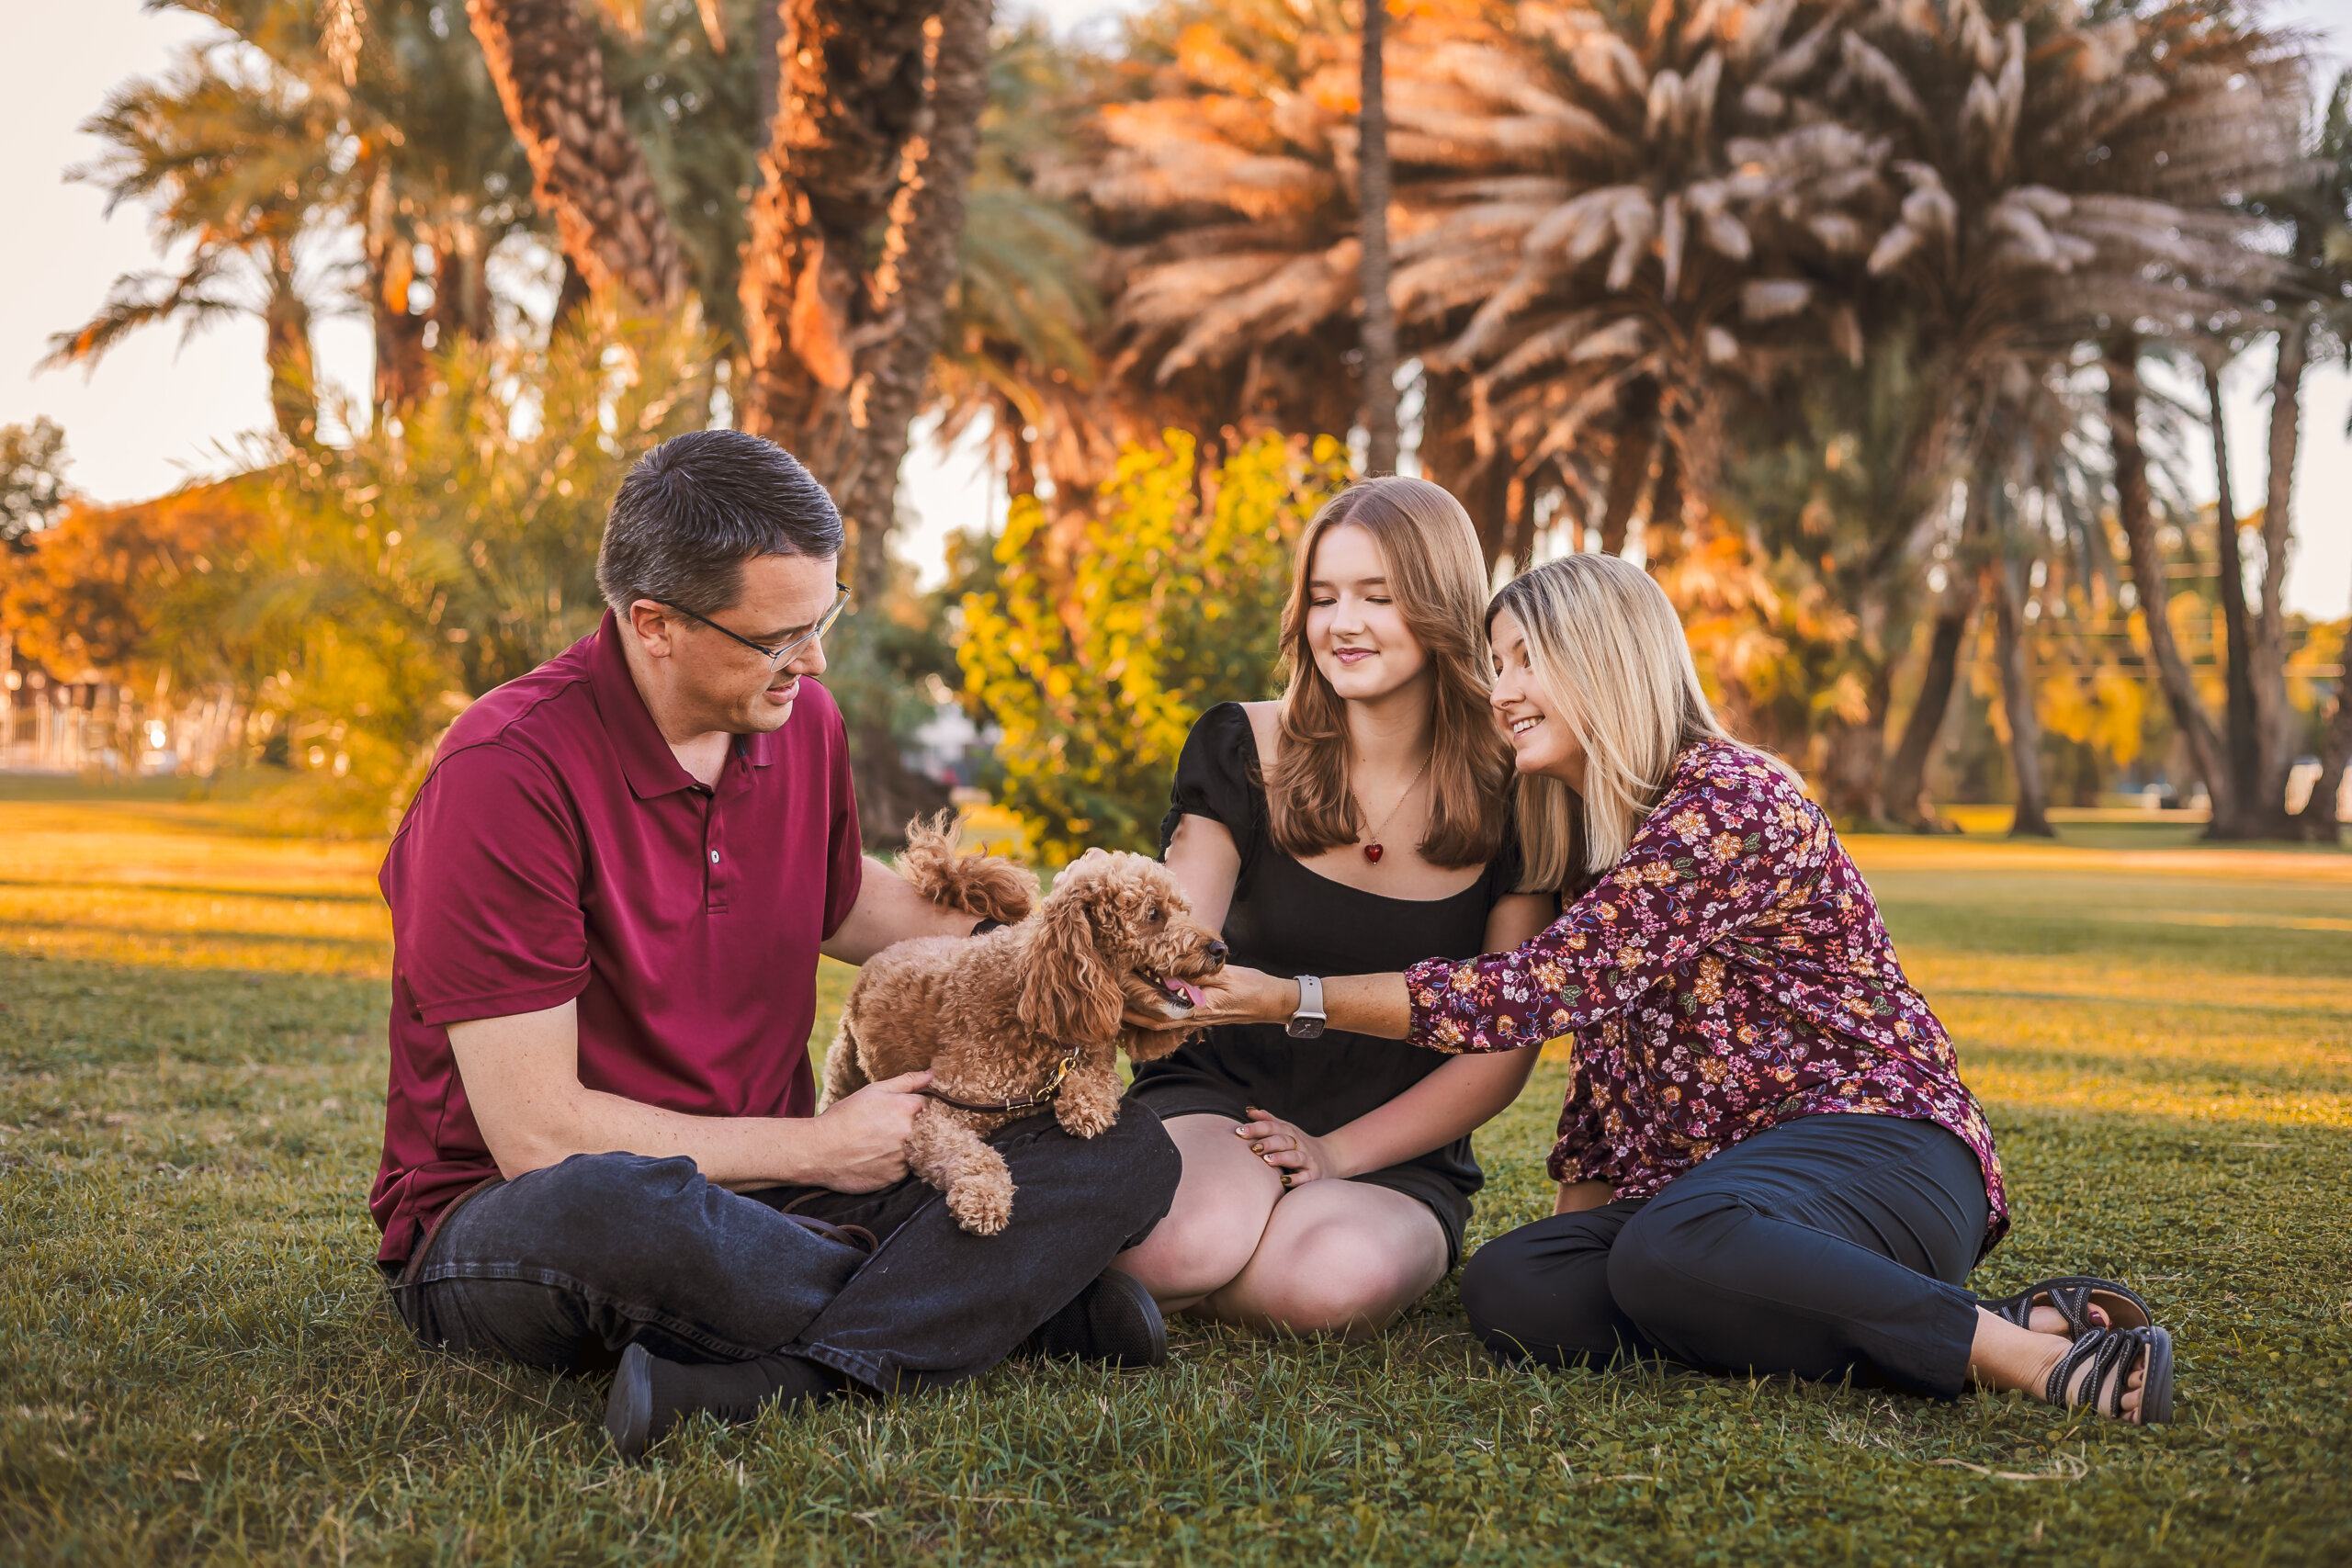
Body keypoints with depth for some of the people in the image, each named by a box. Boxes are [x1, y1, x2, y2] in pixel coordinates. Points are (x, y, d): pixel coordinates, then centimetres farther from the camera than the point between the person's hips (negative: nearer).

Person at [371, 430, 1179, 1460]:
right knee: (601, 1204, -44)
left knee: (1128, 1152, -11)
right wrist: (820, 1149, -14)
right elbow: (537, 1133, -22)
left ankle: (750, 1382, -29)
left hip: (750, 1199, 6)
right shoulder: (504, 775, -20)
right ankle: (1000, 1300, -20)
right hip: (501, 1220, -6)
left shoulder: (800, 721, 3)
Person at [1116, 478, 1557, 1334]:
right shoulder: (1245, 749, -2)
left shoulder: (1513, 799, -3)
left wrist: (1339, 1150, -12)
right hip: (1216, 1099, 0)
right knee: (1204, 1236, -35)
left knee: (1345, 1277, -35)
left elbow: (1506, 1047, -2)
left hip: (1398, 1156, 1)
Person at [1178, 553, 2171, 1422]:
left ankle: (2020, 1348, -25)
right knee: (1508, 1288, -19)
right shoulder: (1591, 836, 18)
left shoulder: (1728, 802, -13)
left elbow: (1537, 992, -19)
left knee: (1671, 1251, -40)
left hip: (1880, 1149, -9)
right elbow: (1603, 1046, 23)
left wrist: (1292, 997, -14)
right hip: (1723, 1180, 9)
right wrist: (1576, 1225, 13)